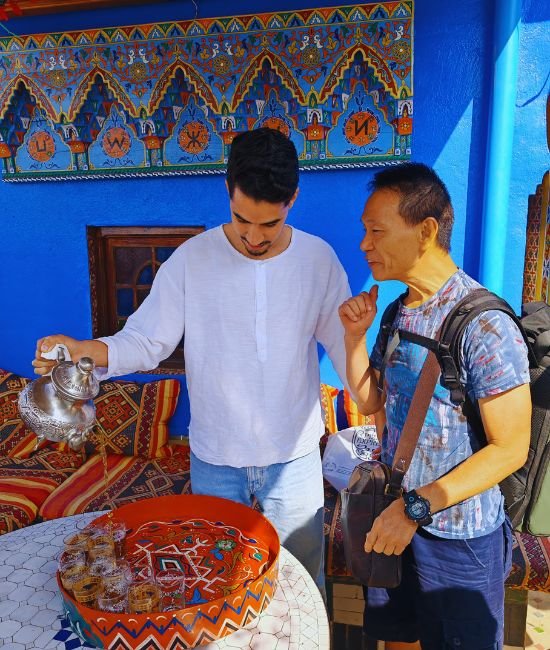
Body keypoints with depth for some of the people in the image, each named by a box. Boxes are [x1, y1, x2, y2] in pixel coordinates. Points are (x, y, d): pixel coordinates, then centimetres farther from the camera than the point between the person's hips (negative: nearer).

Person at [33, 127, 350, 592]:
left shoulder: (319, 258, -8)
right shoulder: (191, 259, -12)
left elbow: (343, 346, -3)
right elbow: (147, 341, -11)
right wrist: (85, 350, -29)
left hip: (295, 454, 1)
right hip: (214, 456, 0)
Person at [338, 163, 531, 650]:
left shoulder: (484, 324, -22)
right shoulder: (397, 310, 0)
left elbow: (510, 449, -20)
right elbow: (368, 400, 6)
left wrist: (416, 507, -23)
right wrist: (356, 336, -9)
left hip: (459, 535, -6)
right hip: (396, 517, 6)